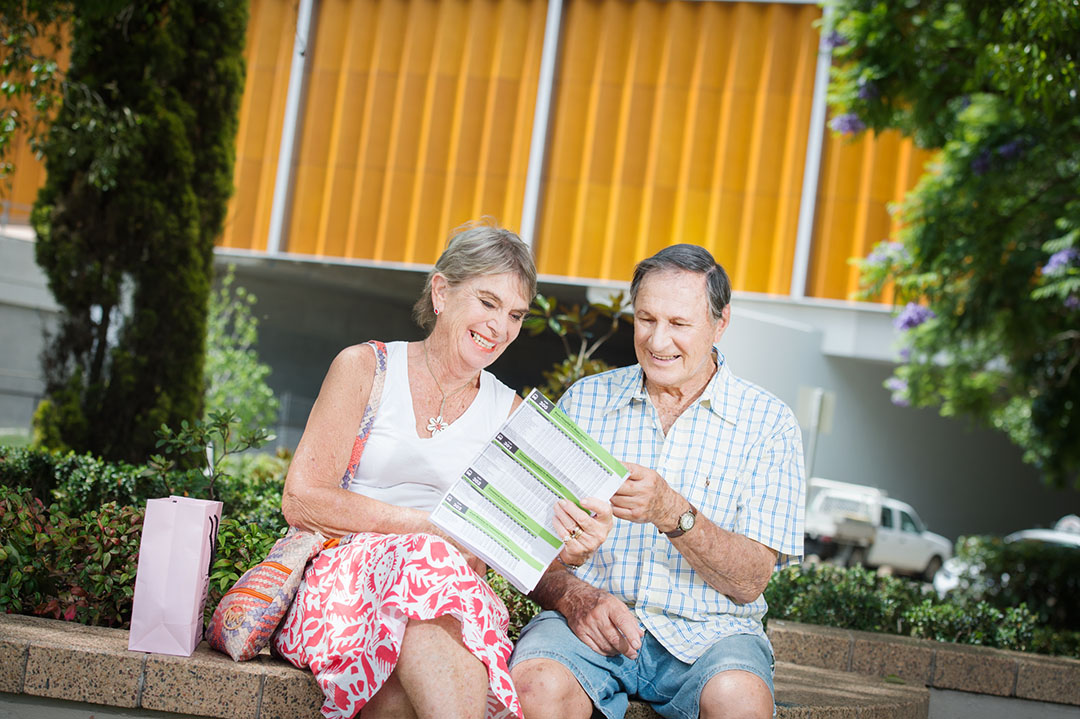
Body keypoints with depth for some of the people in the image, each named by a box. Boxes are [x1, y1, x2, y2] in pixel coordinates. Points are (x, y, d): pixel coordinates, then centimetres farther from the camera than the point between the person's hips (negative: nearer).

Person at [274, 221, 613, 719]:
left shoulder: (509, 412, 15)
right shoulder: (365, 368, 7)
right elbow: (301, 501, -4)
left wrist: (567, 550, -20)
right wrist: (436, 525, -12)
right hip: (349, 576, -1)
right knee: (423, 565, -37)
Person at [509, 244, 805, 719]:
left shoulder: (767, 422, 4)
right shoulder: (584, 400, 10)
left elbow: (749, 582, -4)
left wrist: (673, 513, -20)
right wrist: (574, 597, -16)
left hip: (707, 631, -1)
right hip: (587, 625, 1)